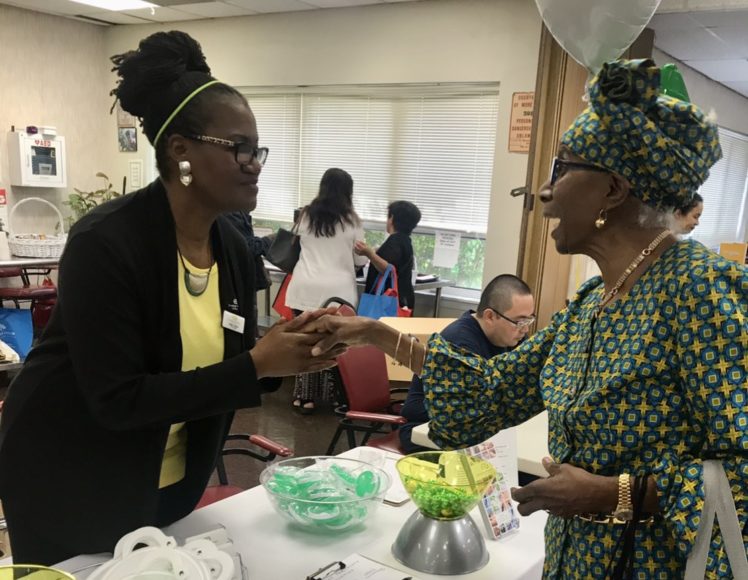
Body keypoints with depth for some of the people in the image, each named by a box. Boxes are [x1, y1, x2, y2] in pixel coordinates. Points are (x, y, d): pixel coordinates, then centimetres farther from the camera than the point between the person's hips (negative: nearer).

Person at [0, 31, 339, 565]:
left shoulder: (234, 249, -6)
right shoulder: (106, 242, -26)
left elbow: (221, 371, 2)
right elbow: (118, 400, -28)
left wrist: (283, 357, -18)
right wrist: (255, 365, -30)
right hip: (71, 484, -6)